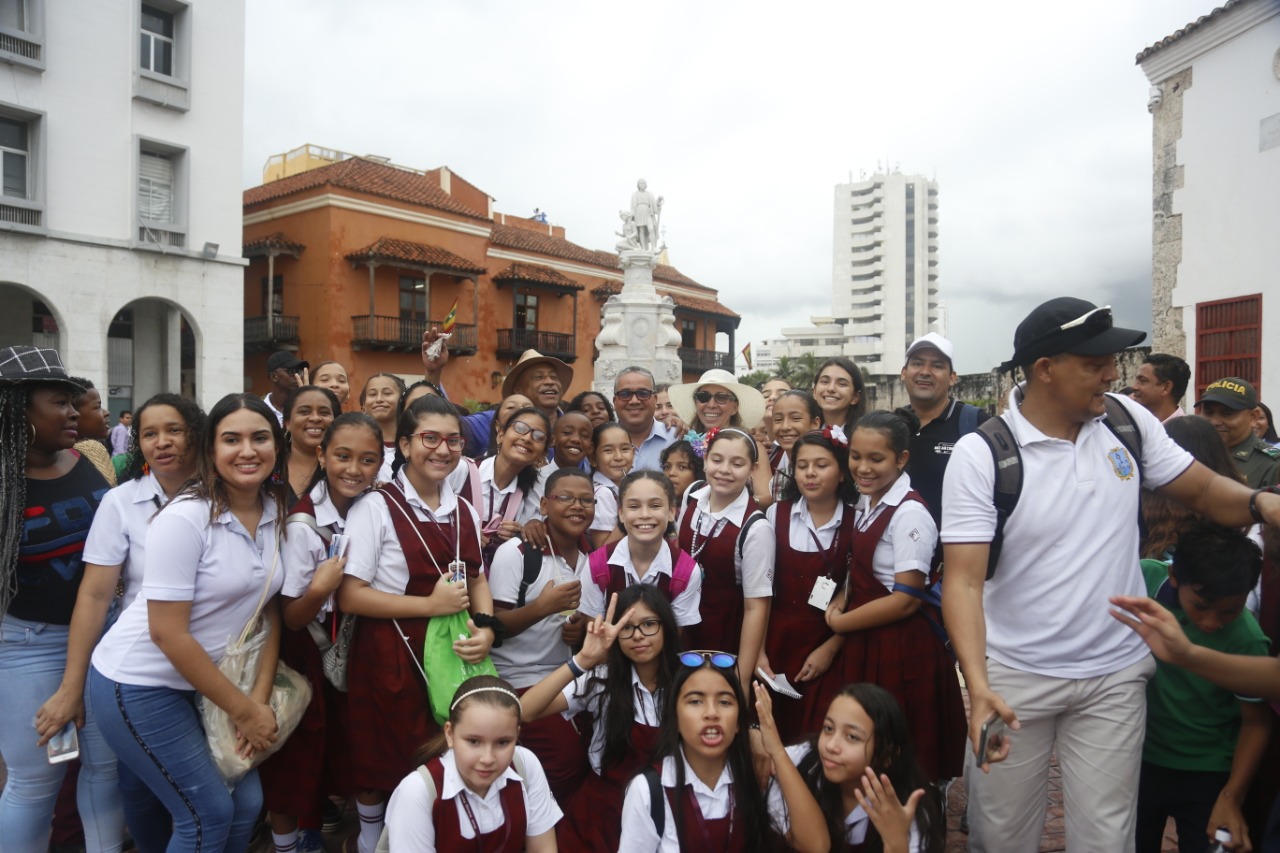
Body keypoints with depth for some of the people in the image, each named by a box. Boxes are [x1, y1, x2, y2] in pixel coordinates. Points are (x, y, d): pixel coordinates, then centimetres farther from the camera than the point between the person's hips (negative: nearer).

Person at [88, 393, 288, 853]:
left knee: (247, 803, 8)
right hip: (139, 684, -6)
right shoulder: (184, 519, -23)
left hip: (202, 679, 6)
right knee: (209, 813, -1)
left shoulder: (276, 513, -4)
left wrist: (260, 699, -5)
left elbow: (270, 609, 3)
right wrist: (242, 709, -15)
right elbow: (167, 633, -22)